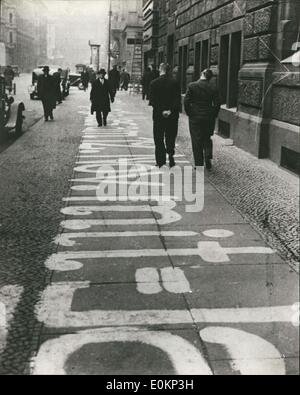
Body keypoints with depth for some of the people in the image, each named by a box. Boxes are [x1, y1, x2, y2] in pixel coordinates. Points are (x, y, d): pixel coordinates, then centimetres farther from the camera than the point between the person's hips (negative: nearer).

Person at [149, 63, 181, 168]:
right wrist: (171, 110, -11)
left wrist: (161, 111, -8)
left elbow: (152, 100, -9)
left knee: (159, 139, 8)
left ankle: (160, 161, 8)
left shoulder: (154, 83, -6)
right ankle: (171, 154, 2)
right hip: (173, 115, 1)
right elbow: (178, 99, -8)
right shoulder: (175, 82, -2)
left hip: (158, 115, -1)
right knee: (171, 137, 14)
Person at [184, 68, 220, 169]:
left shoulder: (192, 86, -6)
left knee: (196, 141, 5)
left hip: (195, 117, -2)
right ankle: (208, 157, -1)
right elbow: (217, 104, -3)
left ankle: (199, 164, 8)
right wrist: (213, 116, 9)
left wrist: (189, 114, 2)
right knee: (207, 138, 19)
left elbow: (186, 101, -9)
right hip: (208, 118, 2)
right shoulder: (213, 89, -2)